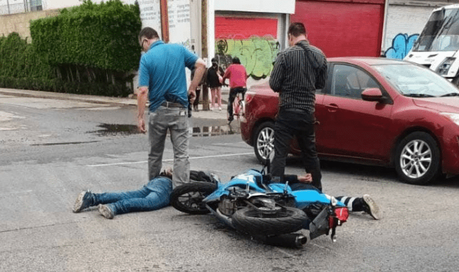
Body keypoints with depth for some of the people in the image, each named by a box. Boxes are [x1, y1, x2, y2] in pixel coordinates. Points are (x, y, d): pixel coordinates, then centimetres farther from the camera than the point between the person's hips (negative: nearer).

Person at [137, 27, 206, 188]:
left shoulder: (146, 57, -7)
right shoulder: (179, 49, 3)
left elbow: (143, 91, -13)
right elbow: (201, 65, -2)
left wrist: (140, 117, -8)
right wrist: (192, 89, 4)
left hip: (157, 111, -1)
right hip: (179, 110, 1)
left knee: (155, 154, 16)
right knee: (181, 154, 1)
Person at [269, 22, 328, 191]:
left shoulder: (285, 55, -12)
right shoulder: (319, 55, 2)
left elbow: (274, 84, -10)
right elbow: (321, 84, 10)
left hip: (287, 111, -4)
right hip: (308, 112, 5)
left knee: (280, 153, 0)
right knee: (310, 152, 18)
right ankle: (317, 189, 29)